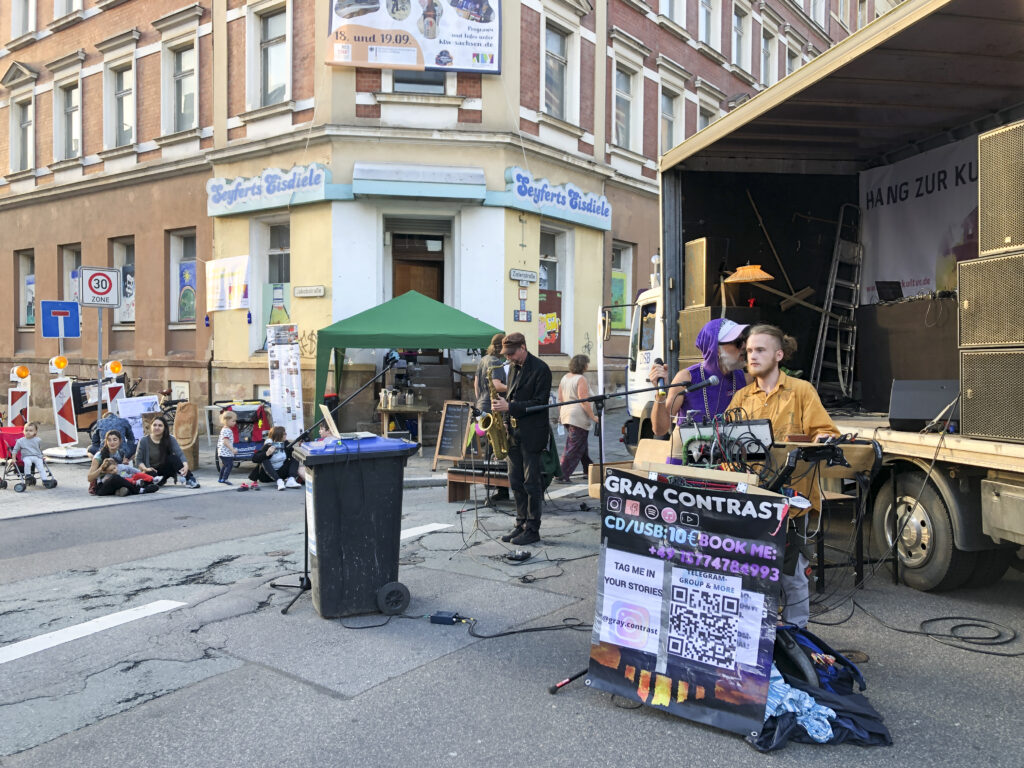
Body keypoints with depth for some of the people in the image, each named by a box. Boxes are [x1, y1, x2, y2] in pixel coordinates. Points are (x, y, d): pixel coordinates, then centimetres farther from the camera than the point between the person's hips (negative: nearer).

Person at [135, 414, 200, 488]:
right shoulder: (144, 441, -5)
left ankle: (190, 479, -32)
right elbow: (138, 460, -4)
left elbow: (180, 454, -16)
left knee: (173, 457, -30)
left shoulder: (170, 439, -4)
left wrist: (185, 465, -36)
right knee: (149, 474, -38)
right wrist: (146, 469, -24)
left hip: (166, 470, 2)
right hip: (152, 471, -2)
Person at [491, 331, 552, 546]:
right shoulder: (514, 369, 14)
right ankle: (521, 524, 21)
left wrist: (510, 407, -20)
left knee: (531, 483, -2)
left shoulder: (540, 369, -11)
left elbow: (540, 402, -17)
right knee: (516, 482, 12)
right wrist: (502, 406, 4)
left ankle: (532, 530, 5)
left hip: (531, 435, -8)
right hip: (513, 432, 8)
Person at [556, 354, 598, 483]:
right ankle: (562, 476, -8)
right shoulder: (581, 379, -14)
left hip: (566, 415, 9)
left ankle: (588, 470, 30)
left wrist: (561, 414, 24)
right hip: (579, 418, -9)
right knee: (574, 449, -6)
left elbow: (560, 399, 15)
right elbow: (584, 401, -19)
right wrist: (593, 416, -14)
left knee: (582, 445, 20)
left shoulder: (565, 377, 11)